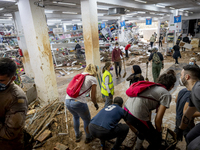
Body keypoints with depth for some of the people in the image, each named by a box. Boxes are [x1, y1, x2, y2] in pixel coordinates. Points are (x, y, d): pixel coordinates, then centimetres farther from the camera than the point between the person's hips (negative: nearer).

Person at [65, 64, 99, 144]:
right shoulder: (93, 79, 3)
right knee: (87, 120, 23)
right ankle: (88, 138, 43)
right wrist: (96, 105, 22)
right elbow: (93, 97, 2)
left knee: (75, 116, 35)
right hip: (78, 102, -6)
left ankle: (77, 136, 50)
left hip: (68, 100, 6)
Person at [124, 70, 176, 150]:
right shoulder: (166, 94, 1)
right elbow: (158, 119, -2)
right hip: (136, 116, -8)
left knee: (144, 128, 37)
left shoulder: (152, 86, 21)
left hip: (126, 110, 8)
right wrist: (158, 132, 18)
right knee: (156, 142, 16)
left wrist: (149, 125, 34)